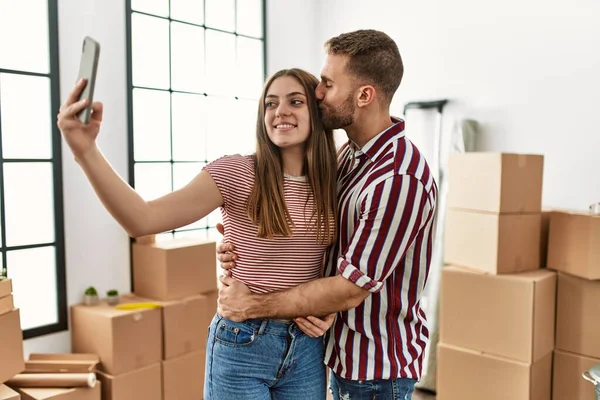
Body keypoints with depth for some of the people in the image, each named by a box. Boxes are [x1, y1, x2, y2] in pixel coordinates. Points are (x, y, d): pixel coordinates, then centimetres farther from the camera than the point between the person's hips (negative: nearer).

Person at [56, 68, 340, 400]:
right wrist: (85, 150, -35)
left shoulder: (331, 186, 0)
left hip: (307, 347, 4)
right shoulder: (235, 172, -13)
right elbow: (142, 220, -23)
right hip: (241, 344, -3)